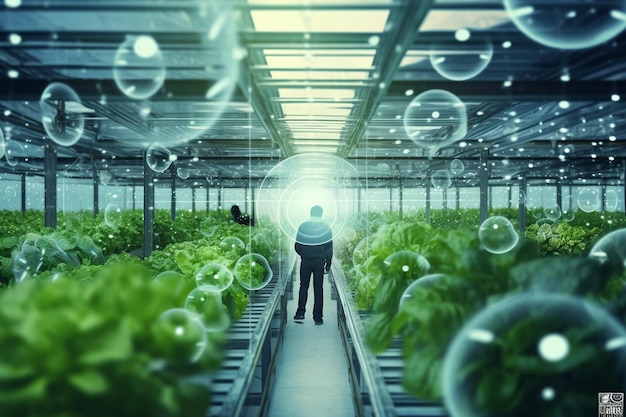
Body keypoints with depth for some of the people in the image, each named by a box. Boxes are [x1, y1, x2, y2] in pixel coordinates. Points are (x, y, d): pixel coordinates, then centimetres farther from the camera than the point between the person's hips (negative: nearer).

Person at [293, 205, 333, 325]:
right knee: (318, 289, 4)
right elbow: (329, 248, -2)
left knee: (303, 287, 12)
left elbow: (297, 246, 0)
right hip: (320, 261, 0)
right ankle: (318, 317, 3)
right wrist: (328, 264, 6)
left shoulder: (303, 226, -3)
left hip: (305, 261, 0)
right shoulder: (326, 228, -3)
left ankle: (300, 312, 6)